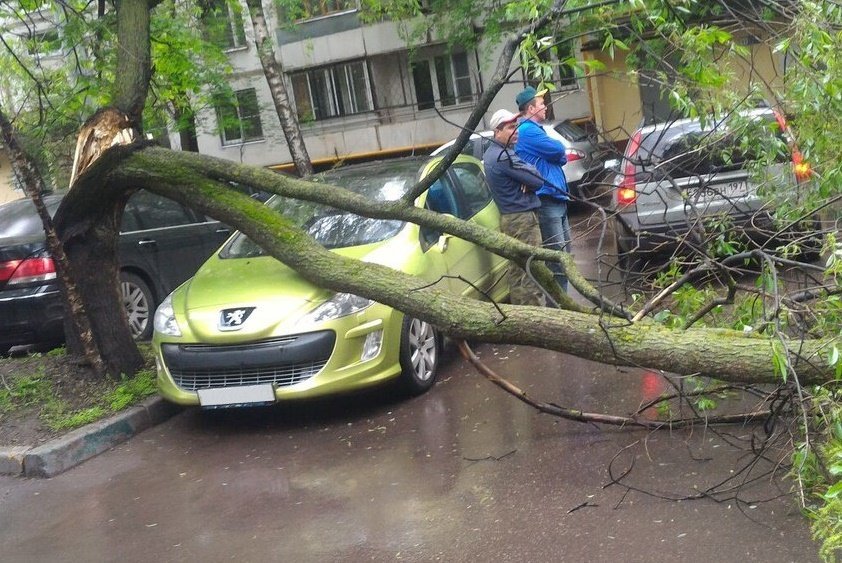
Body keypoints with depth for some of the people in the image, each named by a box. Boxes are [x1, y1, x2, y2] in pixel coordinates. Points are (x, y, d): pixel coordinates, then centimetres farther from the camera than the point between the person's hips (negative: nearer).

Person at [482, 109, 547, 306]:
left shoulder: (491, 153, 12)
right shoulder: (504, 156, -20)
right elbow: (537, 180, -17)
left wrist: (526, 180, -6)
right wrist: (530, 171, 3)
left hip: (508, 216, 10)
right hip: (522, 217, -10)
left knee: (517, 268, 13)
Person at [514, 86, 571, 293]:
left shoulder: (534, 130, 21)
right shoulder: (528, 131, -12)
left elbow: (561, 158, 16)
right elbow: (559, 150, -15)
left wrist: (557, 153, -6)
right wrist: (558, 145, 7)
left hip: (558, 200, 11)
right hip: (547, 200, -11)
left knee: (564, 254, 15)